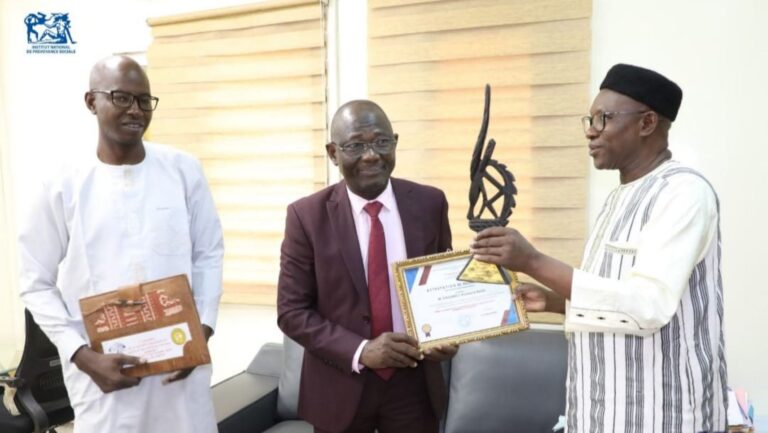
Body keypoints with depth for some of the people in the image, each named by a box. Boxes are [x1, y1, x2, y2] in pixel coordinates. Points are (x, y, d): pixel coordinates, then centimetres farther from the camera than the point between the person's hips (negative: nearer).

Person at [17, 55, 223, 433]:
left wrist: (203, 329, -5)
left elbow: (209, 253, 4)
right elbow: (37, 284, 2)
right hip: (104, 368, -1)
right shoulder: (63, 187, -3)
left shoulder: (183, 170, 0)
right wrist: (80, 354, -8)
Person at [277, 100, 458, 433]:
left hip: (414, 382, 2)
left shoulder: (430, 204, -4)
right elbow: (292, 311, -8)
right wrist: (359, 351, -19)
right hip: (340, 386, -1)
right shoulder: (307, 215, -10)